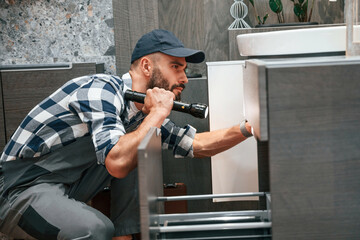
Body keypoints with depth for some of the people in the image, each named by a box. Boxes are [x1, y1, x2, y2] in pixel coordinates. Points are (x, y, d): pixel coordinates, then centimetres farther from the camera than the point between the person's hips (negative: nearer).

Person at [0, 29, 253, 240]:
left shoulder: (141, 112, 6)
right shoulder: (101, 89, -21)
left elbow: (195, 144, 12)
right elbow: (117, 163, -34)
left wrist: (246, 129, 0)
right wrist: (157, 114, -23)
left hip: (66, 191, 9)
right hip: (21, 190, -9)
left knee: (137, 149, 0)